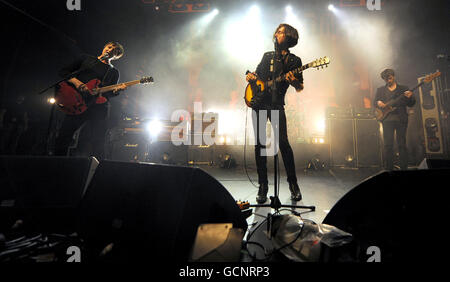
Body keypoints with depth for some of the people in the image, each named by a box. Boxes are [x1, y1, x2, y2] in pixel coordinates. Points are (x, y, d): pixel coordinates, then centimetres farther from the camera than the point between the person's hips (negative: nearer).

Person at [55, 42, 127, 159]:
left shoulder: (114, 72, 17)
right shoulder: (86, 58, 18)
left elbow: (109, 94, 9)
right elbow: (63, 72, 13)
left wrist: (116, 90, -13)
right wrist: (76, 82, -6)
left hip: (98, 107, 0)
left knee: (97, 144, -10)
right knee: (63, 137, -6)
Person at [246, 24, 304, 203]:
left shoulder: (294, 60, 9)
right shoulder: (267, 56, 21)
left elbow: (300, 88, 6)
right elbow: (256, 74, 29)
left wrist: (293, 81, -17)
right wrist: (250, 76, 6)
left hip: (276, 104, -3)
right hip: (258, 102, 4)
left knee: (283, 142, -13)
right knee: (260, 144, 0)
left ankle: (293, 184, 4)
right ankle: (263, 186, 9)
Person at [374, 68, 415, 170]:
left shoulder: (403, 88, 12)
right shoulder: (380, 90, 16)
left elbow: (411, 104, 9)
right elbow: (374, 102, 12)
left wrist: (409, 97, -13)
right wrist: (378, 103, -11)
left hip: (401, 119, -1)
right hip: (387, 119, 1)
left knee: (402, 144, -2)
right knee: (388, 144, -3)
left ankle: (404, 168, 3)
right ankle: (389, 168, 2)